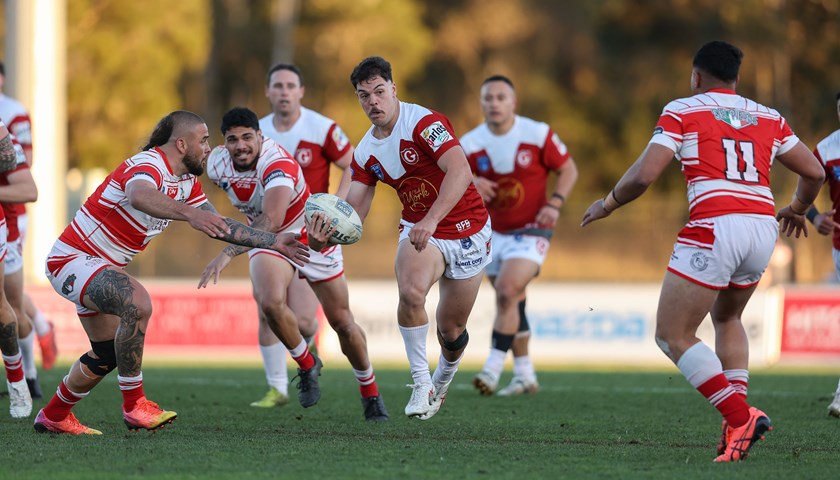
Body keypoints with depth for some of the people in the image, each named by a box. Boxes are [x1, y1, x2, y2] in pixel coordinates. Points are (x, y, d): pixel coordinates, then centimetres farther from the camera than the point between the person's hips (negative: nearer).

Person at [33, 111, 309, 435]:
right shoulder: (148, 165, -25)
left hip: (100, 269, 11)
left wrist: (274, 242, 7)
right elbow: (139, 196, -49)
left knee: (107, 355, 18)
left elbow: (218, 225, 14)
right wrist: (188, 213, -65)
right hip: (73, 259, -11)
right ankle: (134, 405, -27)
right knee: (137, 303, -34)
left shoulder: (187, 183, 7)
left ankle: (53, 416, 38)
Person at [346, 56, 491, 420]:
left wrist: (431, 220, -44)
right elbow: (353, 209, 1)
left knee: (451, 331, 6)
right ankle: (420, 383, -17)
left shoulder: (424, 122, -20)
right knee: (410, 292, -31)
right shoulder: (365, 152, 1)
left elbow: (460, 172, -33)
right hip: (418, 230, 3)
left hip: (467, 230, -3)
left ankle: (442, 382, 39)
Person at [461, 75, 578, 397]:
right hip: (493, 234, 4)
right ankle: (525, 376, 21)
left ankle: (493, 368, -18)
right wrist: (470, 183, -22)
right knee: (513, 304, 10)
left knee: (507, 292, -22)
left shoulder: (538, 134, -11)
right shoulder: (470, 144, -5)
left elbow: (568, 169, -1)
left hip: (530, 232, -4)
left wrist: (555, 204, -15)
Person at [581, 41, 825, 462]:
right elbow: (813, 171, 18)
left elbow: (643, 175, -4)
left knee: (672, 336, 2)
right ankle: (739, 420, 15)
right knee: (726, 318, 30)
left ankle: (740, 416, -15)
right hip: (762, 227, 6)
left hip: (714, 226, -6)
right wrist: (797, 210, 38)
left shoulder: (682, 112, 5)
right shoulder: (769, 118, 19)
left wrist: (607, 205, 14)